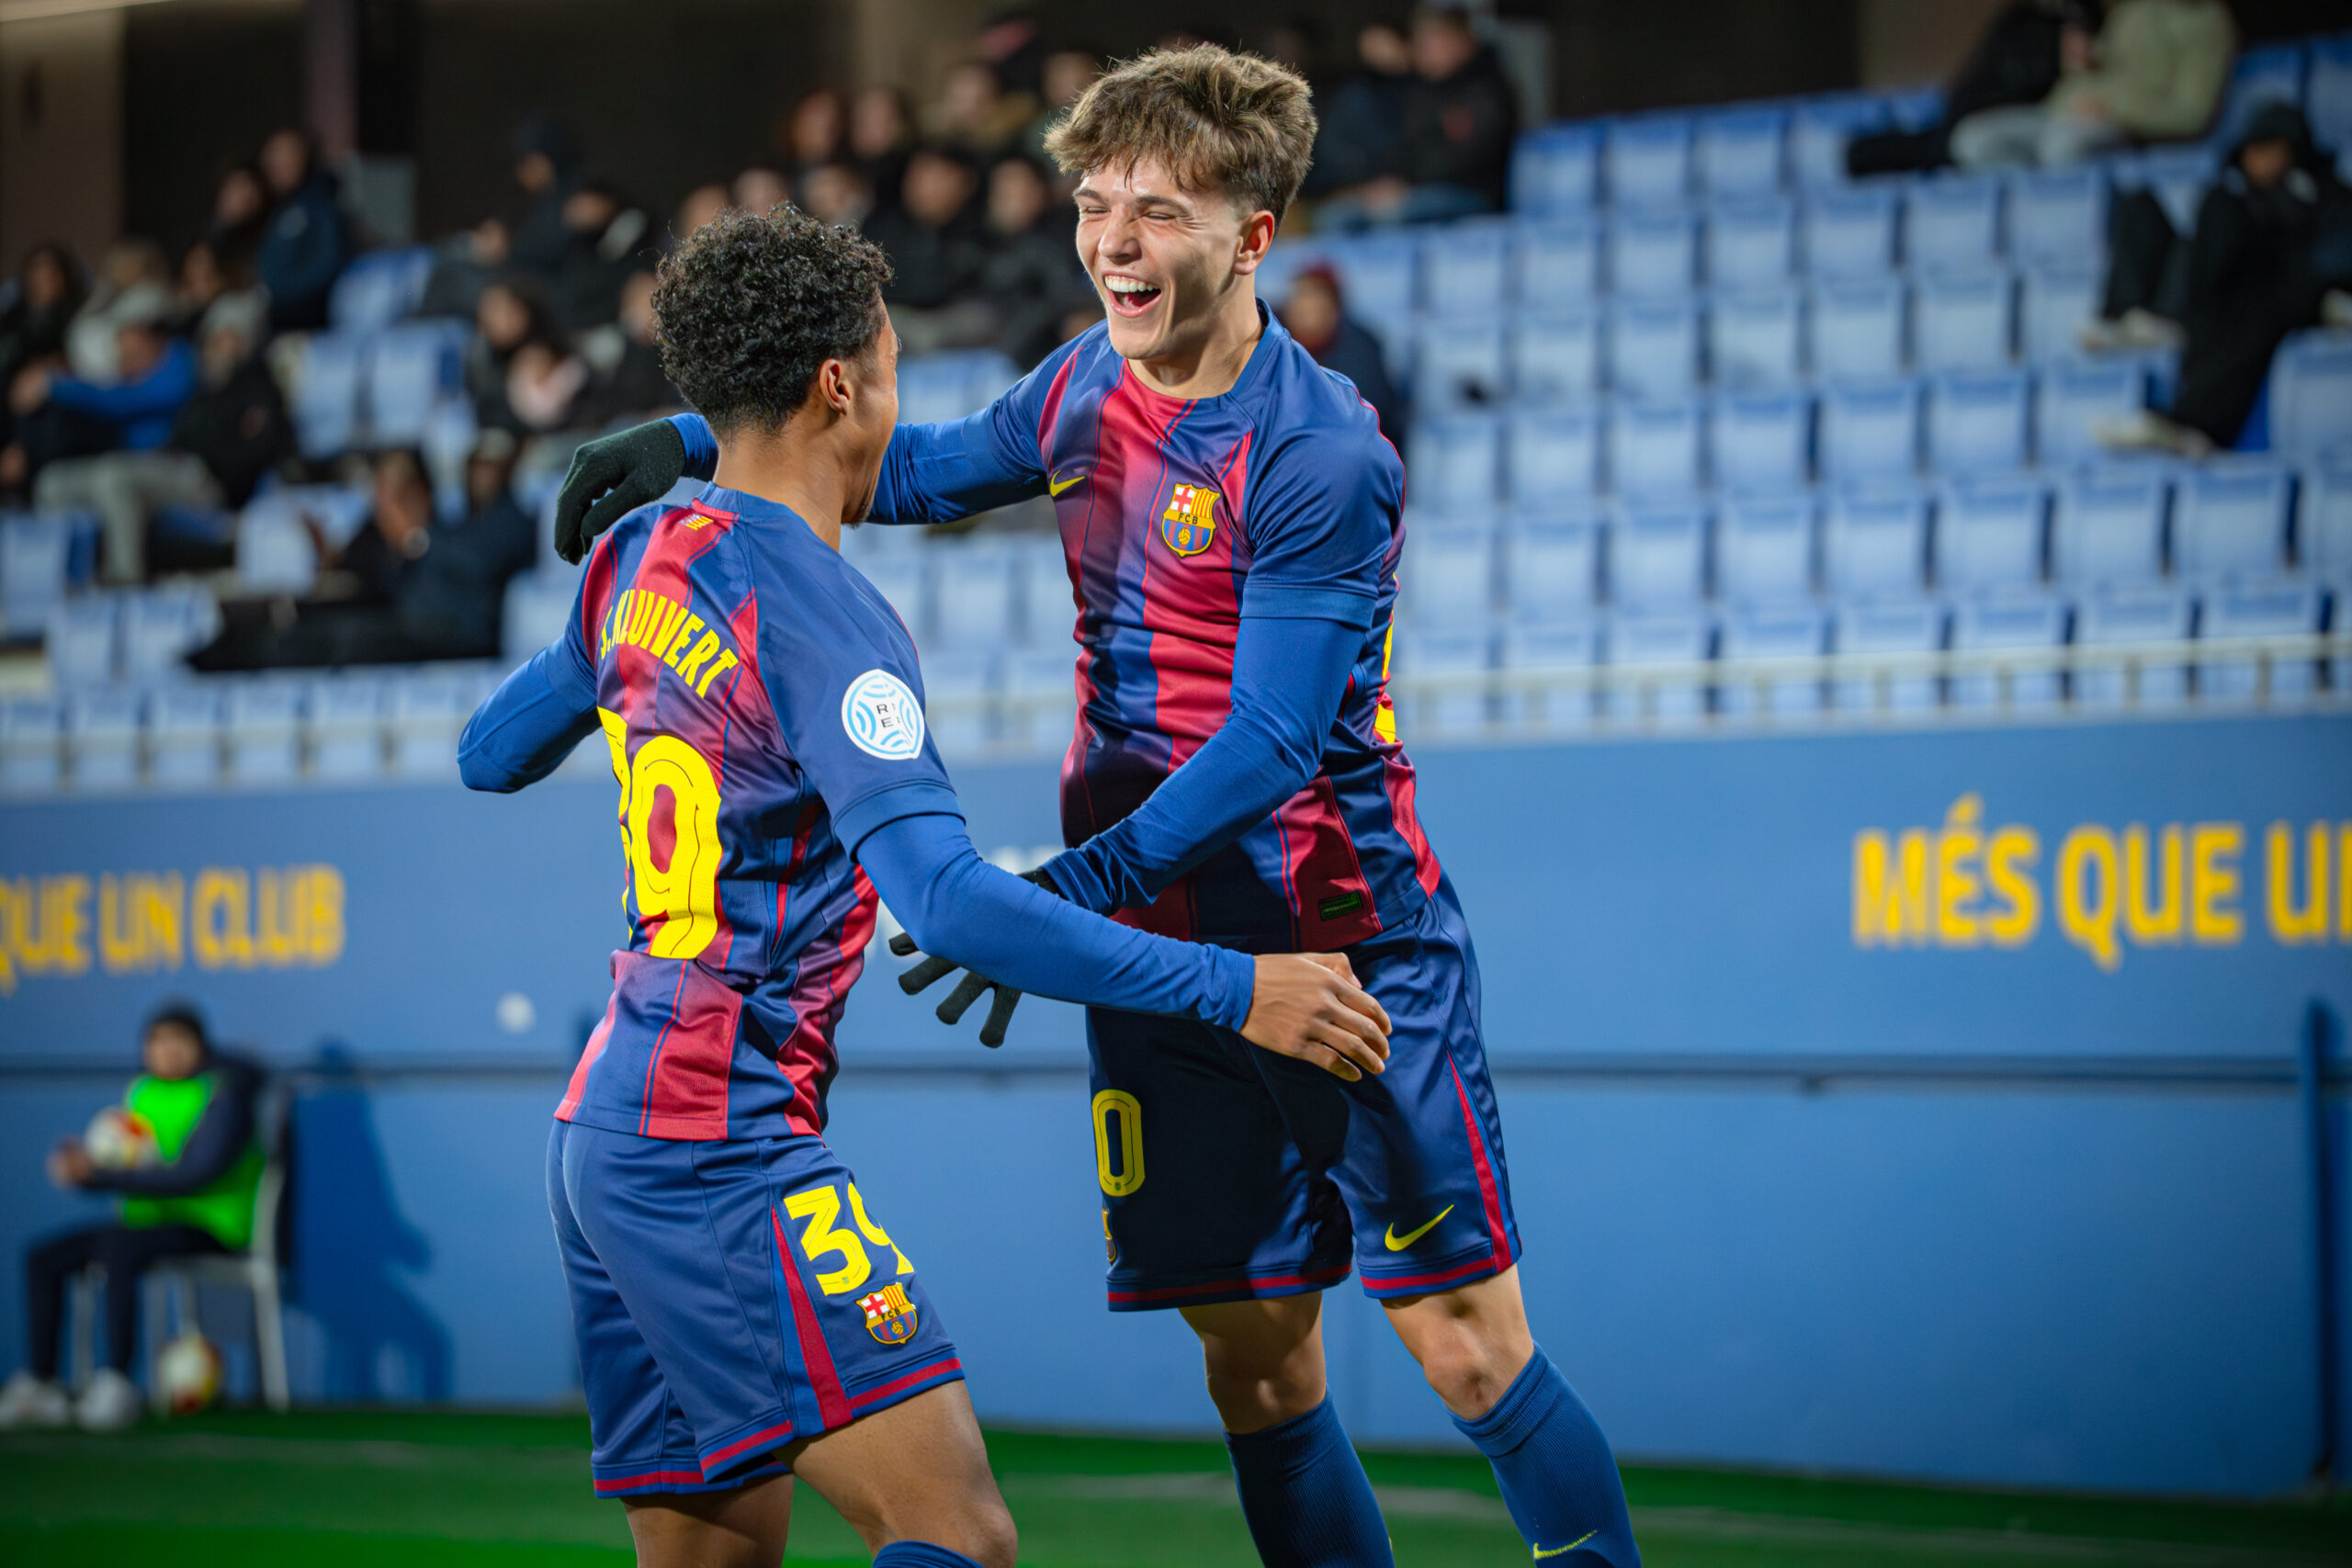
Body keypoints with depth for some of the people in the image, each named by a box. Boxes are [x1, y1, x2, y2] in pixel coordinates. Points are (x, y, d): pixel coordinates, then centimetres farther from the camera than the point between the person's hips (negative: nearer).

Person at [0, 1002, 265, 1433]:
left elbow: (197, 1175, -25)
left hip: (207, 1228, -8)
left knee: (114, 1248, -35)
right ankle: (38, 1385, -4)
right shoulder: (141, 1094, 12)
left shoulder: (223, 1095, -14)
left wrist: (101, 1174, -27)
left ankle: (116, 1386, -34)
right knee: (43, 1258, -4)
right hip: (145, 1222, 8)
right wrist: (75, 1162, -11)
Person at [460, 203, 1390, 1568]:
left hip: (604, 1132, 10)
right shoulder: (815, 609, -15)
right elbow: (945, 900, -26)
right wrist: (1228, 989, -24)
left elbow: (490, 757, 26)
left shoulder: (644, 560, 11)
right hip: (719, 1149, -10)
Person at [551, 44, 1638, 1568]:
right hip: (1161, 950, 7)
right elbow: (927, 467, 23)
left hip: (1350, 943, -6)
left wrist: (1074, 890, -30)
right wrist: (701, 441, 11)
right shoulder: (1091, 384, 5)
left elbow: (1268, 744, -22)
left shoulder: (1323, 456, -18)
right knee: (1257, 1368, 7)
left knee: (1473, 1350, -6)